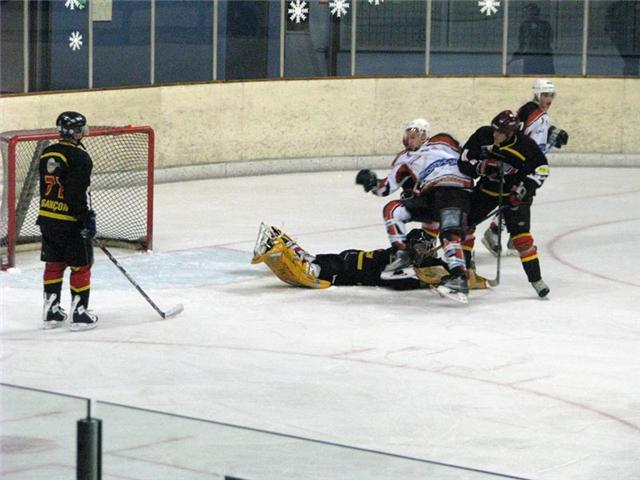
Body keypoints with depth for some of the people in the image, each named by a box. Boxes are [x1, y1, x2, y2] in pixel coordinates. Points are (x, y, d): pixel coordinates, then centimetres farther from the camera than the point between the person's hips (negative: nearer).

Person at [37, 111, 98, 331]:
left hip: (47, 219, 8)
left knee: (54, 264, 15)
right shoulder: (79, 157, -16)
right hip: (70, 220, -8)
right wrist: (88, 220, -16)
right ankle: (79, 313, 5)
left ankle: (51, 312, 19)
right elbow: (79, 194, -21)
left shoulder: (47, 154, 9)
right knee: (81, 265, 3)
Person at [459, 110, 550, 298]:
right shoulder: (482, 135, -16)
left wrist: (525, 188, -21)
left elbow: (542, 167, -12)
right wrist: (482, 167, -32)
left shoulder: (524, 144, -22)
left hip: (513, 193, -4)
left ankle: (535, 278, -9)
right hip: (487, 188, 4)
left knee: (521, 235, -14)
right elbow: (464, 161, -13)